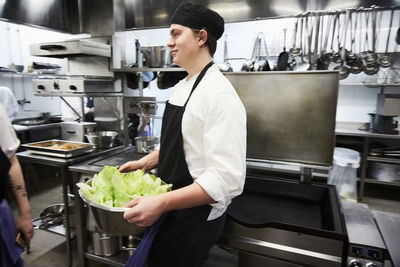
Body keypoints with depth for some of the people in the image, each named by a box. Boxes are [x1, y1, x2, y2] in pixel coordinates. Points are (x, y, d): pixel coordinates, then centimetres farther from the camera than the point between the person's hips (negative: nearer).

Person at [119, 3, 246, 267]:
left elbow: (227, 180, -29)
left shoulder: (220, 95, -24)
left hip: (196, 218, -8)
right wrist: (144, 163, 7)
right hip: (172, 210, 8)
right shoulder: (180, 88, 5)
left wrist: (161, 203, -31)